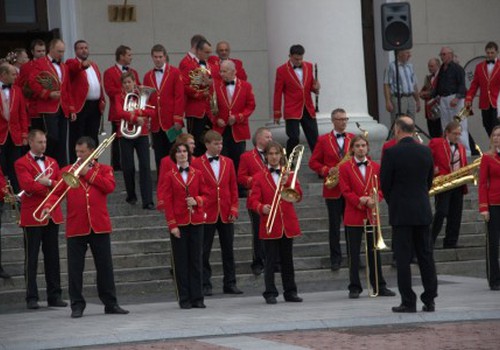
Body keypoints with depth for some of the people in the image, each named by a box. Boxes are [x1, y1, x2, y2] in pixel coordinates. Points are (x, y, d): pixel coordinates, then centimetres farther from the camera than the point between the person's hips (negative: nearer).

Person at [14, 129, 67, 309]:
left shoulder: (52, 162, 16)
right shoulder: (21, 164, -3)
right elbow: (28, 185, -17)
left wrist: (48, 182, -12)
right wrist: (53, 187, -8)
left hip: (52, 216, 5)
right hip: (32, 217, -5)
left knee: (53, 257, 7)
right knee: (31, 258, -2)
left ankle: (54, 296, 11)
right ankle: (32, 297, 1)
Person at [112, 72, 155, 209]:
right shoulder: (119, 97, 5)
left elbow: (151, 111, -5)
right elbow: (119, 112, -13)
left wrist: (137, 112, -19)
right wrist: (136, 118, -21)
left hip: (142, 134, 0)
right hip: (125, 135, 0)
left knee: (145, 166, -10)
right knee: (128, 167, -1)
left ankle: (147, 201, -15)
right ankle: (131, 196, 19)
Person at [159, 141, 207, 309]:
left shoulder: (197, 174, 7)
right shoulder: (169, 176, 0)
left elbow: (205, 195, 11)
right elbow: (167, 202, -2)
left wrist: (197, 200, -11)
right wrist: (172, 225, -9)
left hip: (196, 221, 2)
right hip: (178, 223, -2)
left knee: (196, 260, 3)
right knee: (181, 261, 1)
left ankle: (197, 298, 8)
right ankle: (184, 299, 6)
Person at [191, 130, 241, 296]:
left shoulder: (228, 162, 9)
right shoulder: (197, 164, -3)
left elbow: (233, 187, 10)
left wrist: (234, 209, 2)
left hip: (226, 214, 4)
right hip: (206, 214, -4)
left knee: (228, 250, 8)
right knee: (204, 251, 2)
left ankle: (230, 284, 15)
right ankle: (205, 285, 8)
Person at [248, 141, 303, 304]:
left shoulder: (289, 174, 12)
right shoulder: (259, 177, 2)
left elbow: (298, 195, 1)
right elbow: (253, 200, -7)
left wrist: (287, 183, -14)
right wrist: (262, 208, -27)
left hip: (288, 224, 3)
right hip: (269, 226, -3)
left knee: (287, 260, 9)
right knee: (270, 261, -3)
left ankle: (290, 292, 15)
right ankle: (270, 293, 2)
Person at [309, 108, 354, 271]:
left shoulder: (353, 138, 10)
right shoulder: (323, 140, 4)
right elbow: (313, 162, 2)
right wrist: (327, 171, -13)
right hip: (333, 189, -1)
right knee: (334, 224, 2)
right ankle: (335, 258, 8)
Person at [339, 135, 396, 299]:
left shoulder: (376, 167, 9)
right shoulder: (345, 168, -1)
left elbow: (380, 188, 8)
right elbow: (345, 191, -6)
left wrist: (375, 200, -13)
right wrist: (360, 201, -18)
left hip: (372, 215, 3)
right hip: (353, 216, -3)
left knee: (374, 252, 7)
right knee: (354, 254, 1)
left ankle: (379, 286, 11)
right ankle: (354, 288, 5)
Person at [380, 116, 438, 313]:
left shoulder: (391, 153, -12)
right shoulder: (426, 152, 3)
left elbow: (384, 184, -6)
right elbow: (429, 181, 11)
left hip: (401, 212, -4)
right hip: (423, 211, 5)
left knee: (403, 258, -1)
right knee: (426, 256, 9)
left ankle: (408, 302, -2)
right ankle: (429, 301, 10)